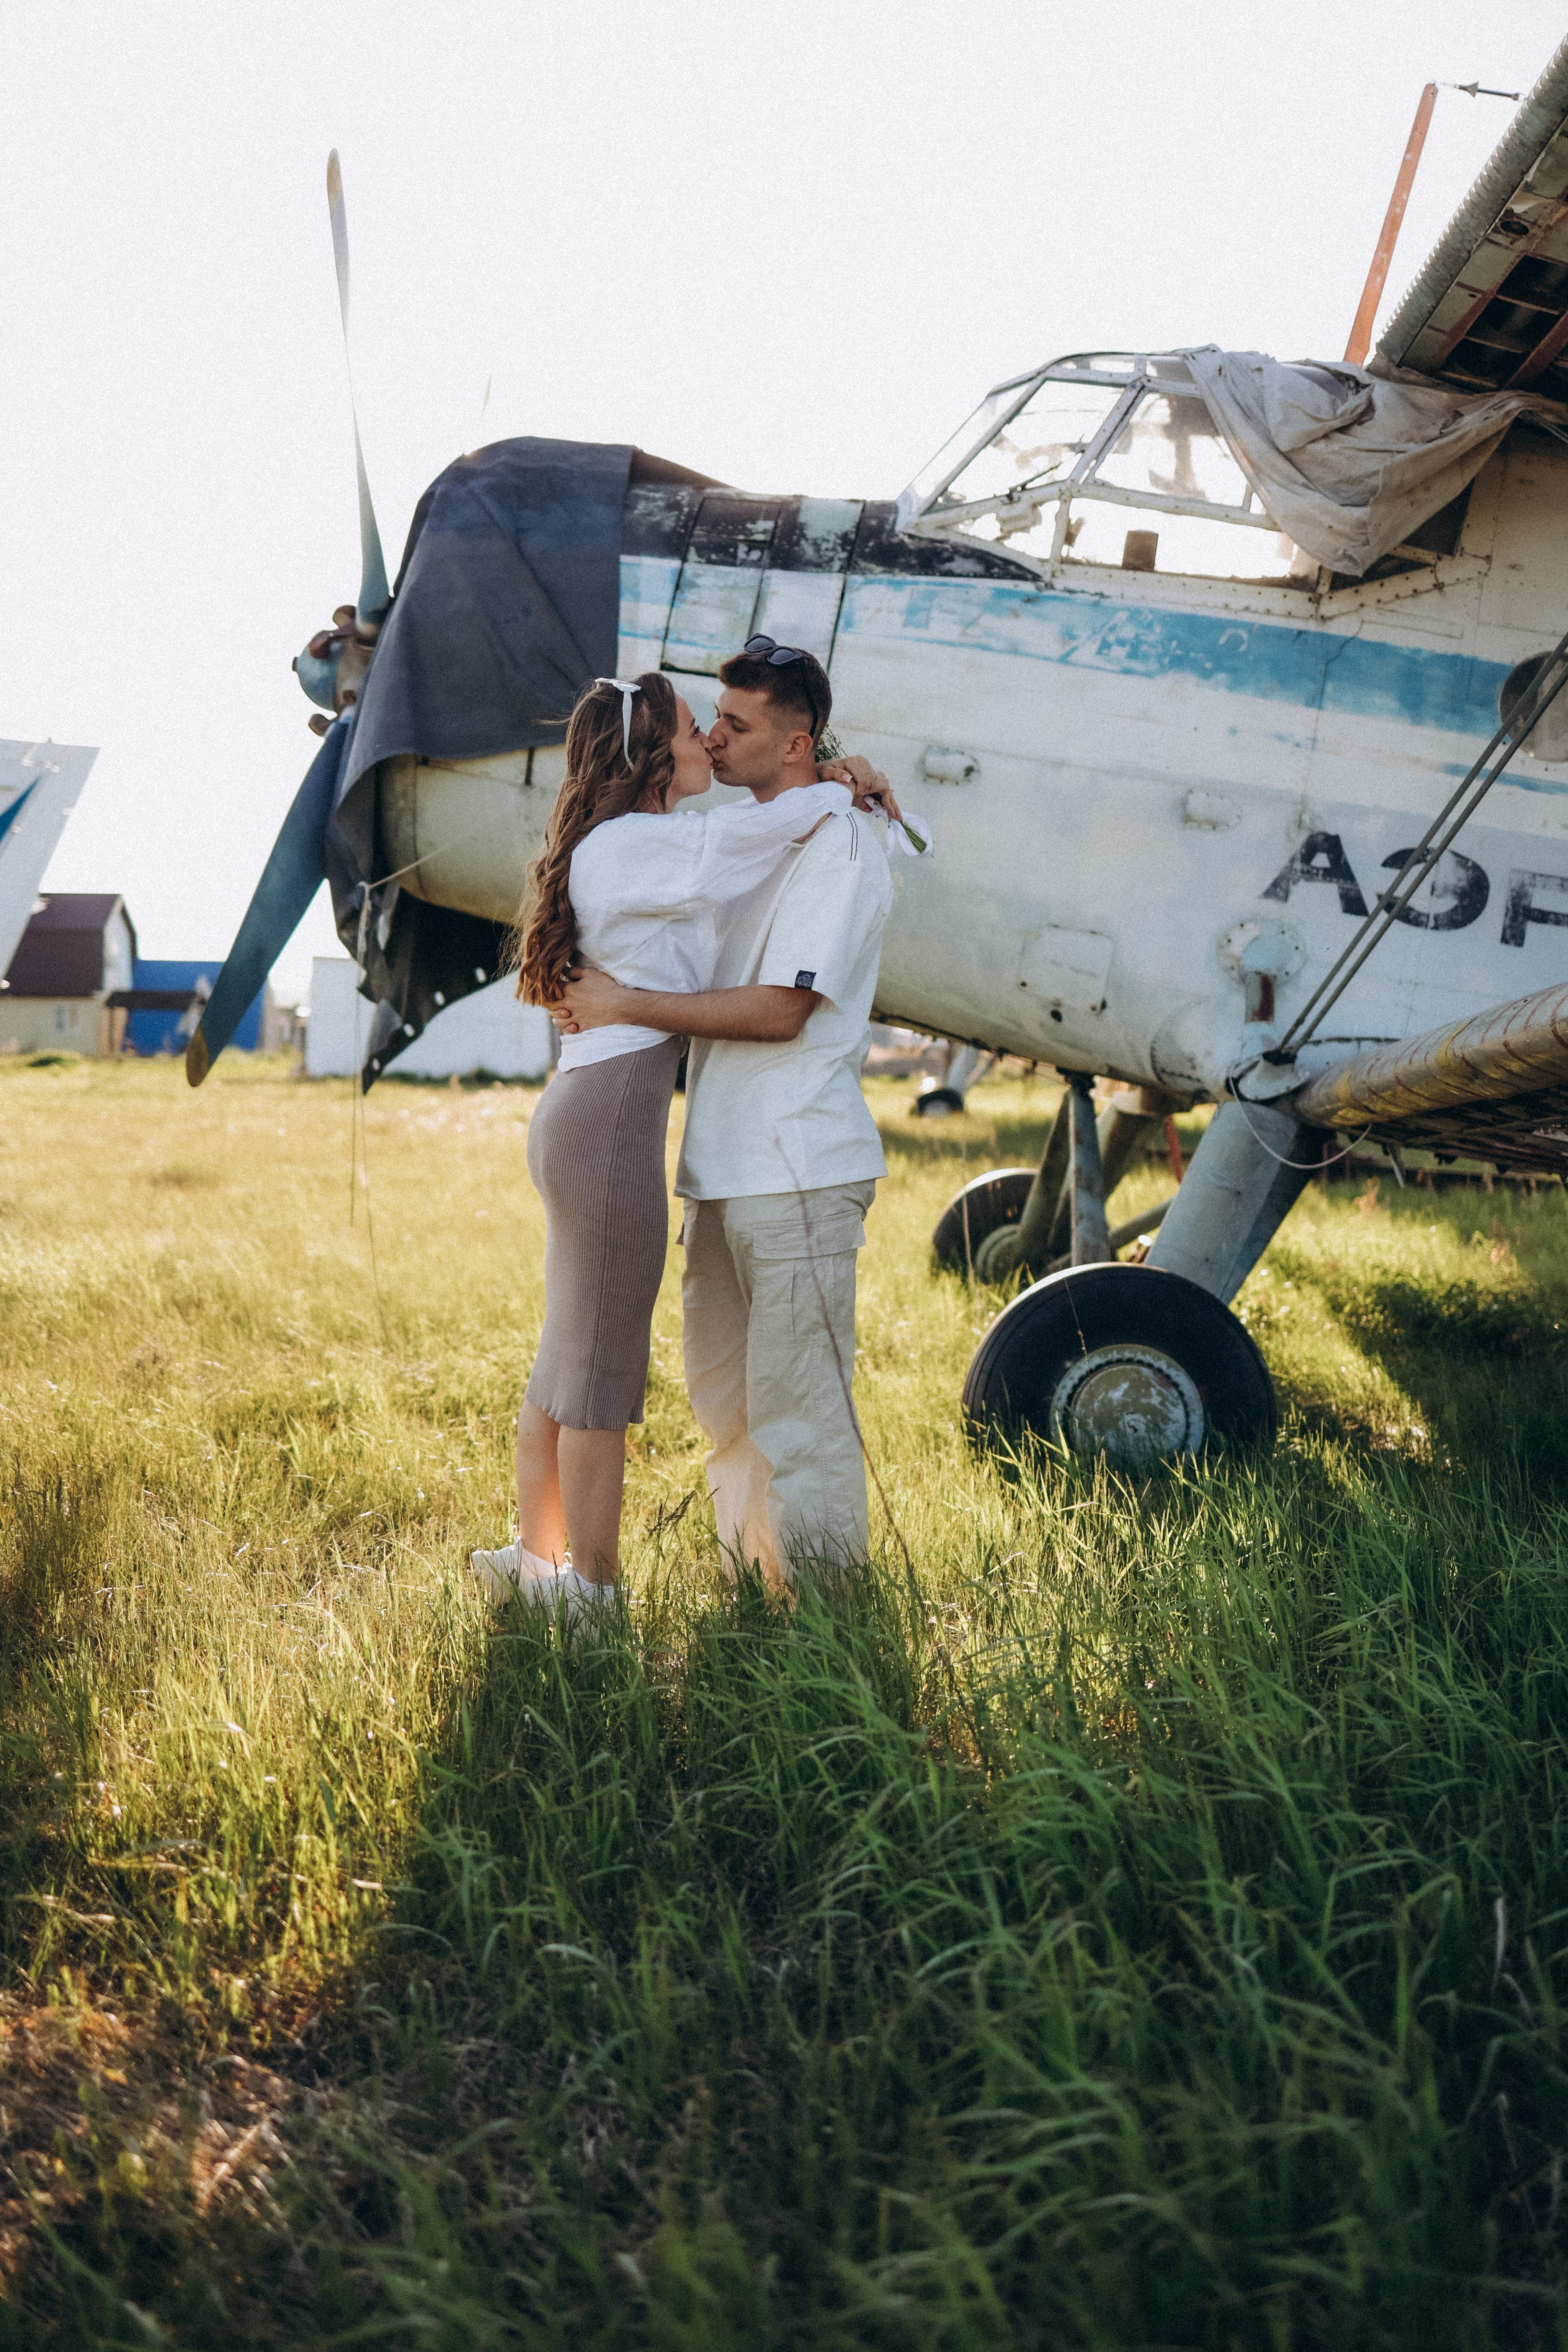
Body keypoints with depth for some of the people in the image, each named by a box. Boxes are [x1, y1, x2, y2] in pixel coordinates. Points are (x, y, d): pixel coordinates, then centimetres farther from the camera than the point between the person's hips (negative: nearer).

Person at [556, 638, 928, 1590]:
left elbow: (781, 1009, -19)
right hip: (728, 1163, 10)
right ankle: (751, 1578, 30)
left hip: (800, 1171, -10)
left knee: (799, 1403, -4)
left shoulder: (839, 843, -10)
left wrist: (628, 1003, -16)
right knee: (722, 1389, 17)